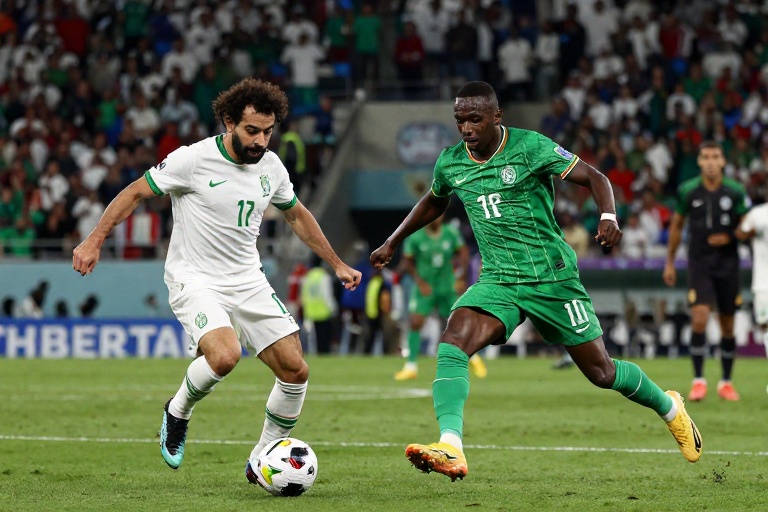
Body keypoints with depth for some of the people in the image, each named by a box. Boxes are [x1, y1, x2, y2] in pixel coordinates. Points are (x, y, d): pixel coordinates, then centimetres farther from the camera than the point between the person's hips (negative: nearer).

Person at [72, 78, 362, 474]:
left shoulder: (271, 167, 3)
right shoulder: (193, 160, -15)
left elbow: (297, 216, 21)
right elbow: (135, 192, -5)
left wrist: (337, 264, 23)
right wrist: (94, 241, -10)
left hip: (247, 280, 6)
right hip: (195, 280, -6)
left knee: (295, 370, -4)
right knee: (224, 356, -32)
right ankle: (178, 412, -1)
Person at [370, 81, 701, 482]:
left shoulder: (530, 148, -12)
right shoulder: (450, 163, 3)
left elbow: (593, 177, -10)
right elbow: (433, 202, 26)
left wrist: (608, 217, -29)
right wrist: (392, 242, 29)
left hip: (552, 278, -3)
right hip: (497, 282, 4)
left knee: (600, 372, 6)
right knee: (452, 343, -25)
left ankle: (668, 407, 36)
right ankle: (450, 450, -37)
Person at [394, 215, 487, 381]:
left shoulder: (451, 233, -7)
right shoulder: (415, 237, -12)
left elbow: (463, 253, 4)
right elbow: (407, 262, -5)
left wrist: (461, 278, -5)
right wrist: (419, 281, -16)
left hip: (447, 287, 2)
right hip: (424, 288, -1)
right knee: (415, 322, -15)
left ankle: (474, 358, 30)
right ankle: (411, 367, -7)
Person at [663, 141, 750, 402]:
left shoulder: (735, 192, -3)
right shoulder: (688, 191, -2)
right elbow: (676, 226, 10)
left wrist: (728, 238, -14)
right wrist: (669, 263, 11)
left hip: (728, 263, 1)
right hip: (699, 263, -1)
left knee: (727, 325, 7)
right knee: (700, 319, -16)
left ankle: (726, 382, 20)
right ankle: (698, 380, -8)